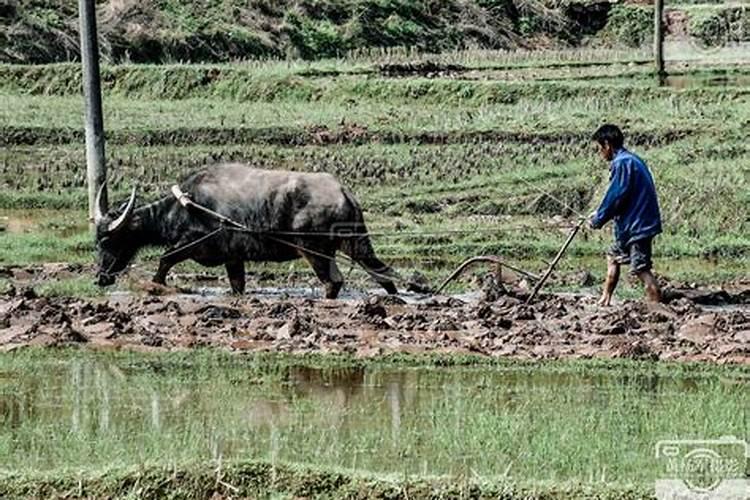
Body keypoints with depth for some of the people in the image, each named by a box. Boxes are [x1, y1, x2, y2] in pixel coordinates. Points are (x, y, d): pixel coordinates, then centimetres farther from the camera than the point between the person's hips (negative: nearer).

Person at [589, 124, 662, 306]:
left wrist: (598, 219, -6)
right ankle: (605, 300, 28)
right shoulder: (632, 160, 15)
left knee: (641, 269, -10)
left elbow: (615, 197, -18)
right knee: (613, 257, 21)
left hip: (637, 225, -11)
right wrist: (600, 214, 19)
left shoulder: (622, 163, -16)